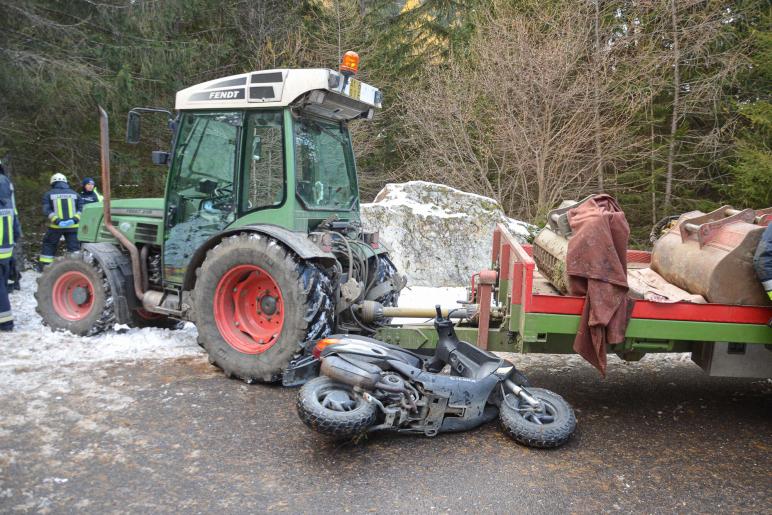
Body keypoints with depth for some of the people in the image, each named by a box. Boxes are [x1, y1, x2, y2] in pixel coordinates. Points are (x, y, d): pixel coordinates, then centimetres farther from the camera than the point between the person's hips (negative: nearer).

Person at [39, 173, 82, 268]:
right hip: (72, 226, 1)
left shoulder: (49, 194, 3)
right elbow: (81, 208, -2)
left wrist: (57, 221, -17)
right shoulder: (74, 194, 9)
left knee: (49, 244, 15)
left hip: (55, 226, -1)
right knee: (74, 246, 4)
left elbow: (46, 210, -9)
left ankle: (44, 266, 16)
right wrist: (75, 219, -13)